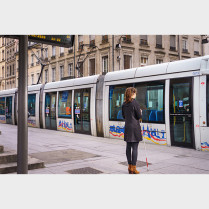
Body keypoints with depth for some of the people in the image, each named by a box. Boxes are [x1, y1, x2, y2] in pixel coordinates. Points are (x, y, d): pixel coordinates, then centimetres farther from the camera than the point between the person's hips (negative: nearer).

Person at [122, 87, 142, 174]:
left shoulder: (124, 104, 8)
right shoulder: (135, 103, -11)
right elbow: (139, 116, -9)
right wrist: (140, 112, 10)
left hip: (127, 127, 6)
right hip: (135, 127, -6)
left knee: (128, 147, 10)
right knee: (135, 148, -1)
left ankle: (130, 167, 17)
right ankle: (133, 168, 2)